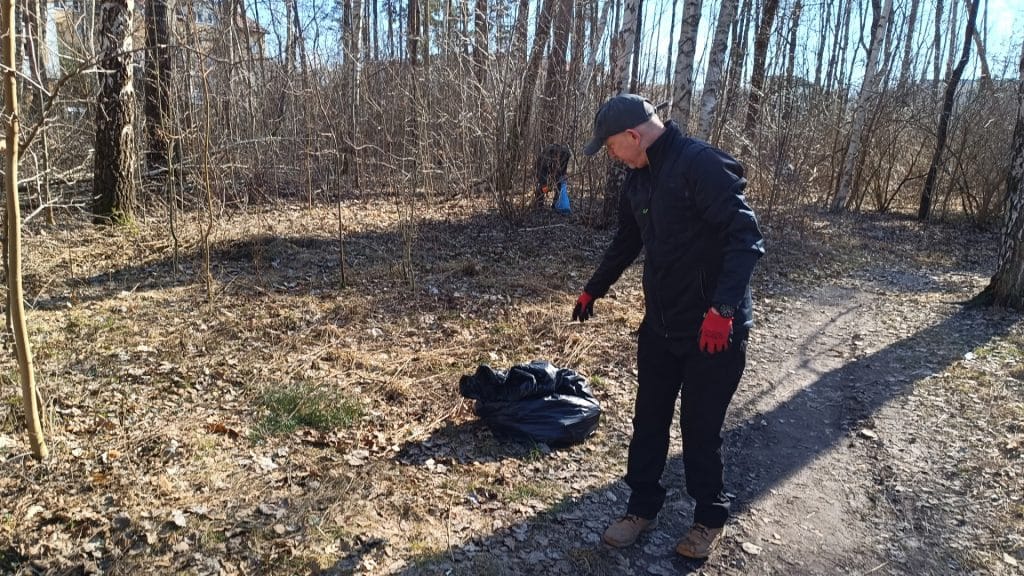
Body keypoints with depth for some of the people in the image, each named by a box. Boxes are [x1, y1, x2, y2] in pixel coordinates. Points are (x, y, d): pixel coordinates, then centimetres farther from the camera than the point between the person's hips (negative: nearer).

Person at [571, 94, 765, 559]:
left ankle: (710, 519, 29)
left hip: (714, 330, -7)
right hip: (660, 325, 8)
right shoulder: (639, 179, 7)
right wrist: (593, 290, 30)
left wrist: (723, 307, -34)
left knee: (700, 431, 6)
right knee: (649, 421, 14)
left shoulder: (702, 164, -20)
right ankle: (642, 507, 32)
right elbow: (626, 242, 21)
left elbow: (746, 236, -25)